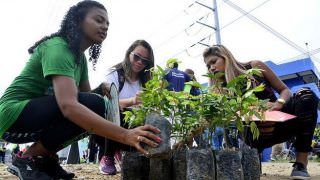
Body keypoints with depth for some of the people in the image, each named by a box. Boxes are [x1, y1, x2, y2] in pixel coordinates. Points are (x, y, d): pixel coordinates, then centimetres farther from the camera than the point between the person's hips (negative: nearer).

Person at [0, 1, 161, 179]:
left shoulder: (80, 57, 7)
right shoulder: (57, 48, -22)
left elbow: (87, 95, 6)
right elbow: (68, 105, -38)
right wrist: (125, 135, -44)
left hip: (40, 115, 9)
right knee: (93, 105, -27)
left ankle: (46, 156, 3)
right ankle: (28, 159, -12)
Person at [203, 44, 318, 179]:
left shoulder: (255, 67, -5)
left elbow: (285, 90, -1)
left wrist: (278, 104, -24)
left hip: (280, 120, 1)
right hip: (256, 132, 0)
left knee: (307, 96, -26)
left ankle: (301, 163, -22)